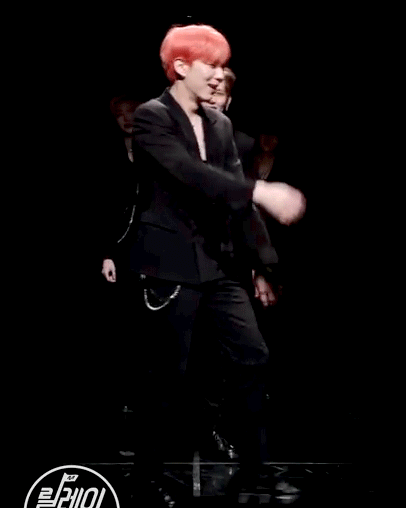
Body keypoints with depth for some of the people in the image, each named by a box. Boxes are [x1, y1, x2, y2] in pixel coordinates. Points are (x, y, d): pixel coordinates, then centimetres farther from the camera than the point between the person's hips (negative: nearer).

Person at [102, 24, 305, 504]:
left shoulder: (220, 124, 12)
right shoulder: (151, 117, -8)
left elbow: (235, 195, 12)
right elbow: (191, 174, -23)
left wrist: (262, 261, 8)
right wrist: (261, 190, -32)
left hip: (218, 264, 7)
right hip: (169, 263, -6)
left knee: (252, 356, 2)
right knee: (168, 373, 2)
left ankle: (254, 468, 13)